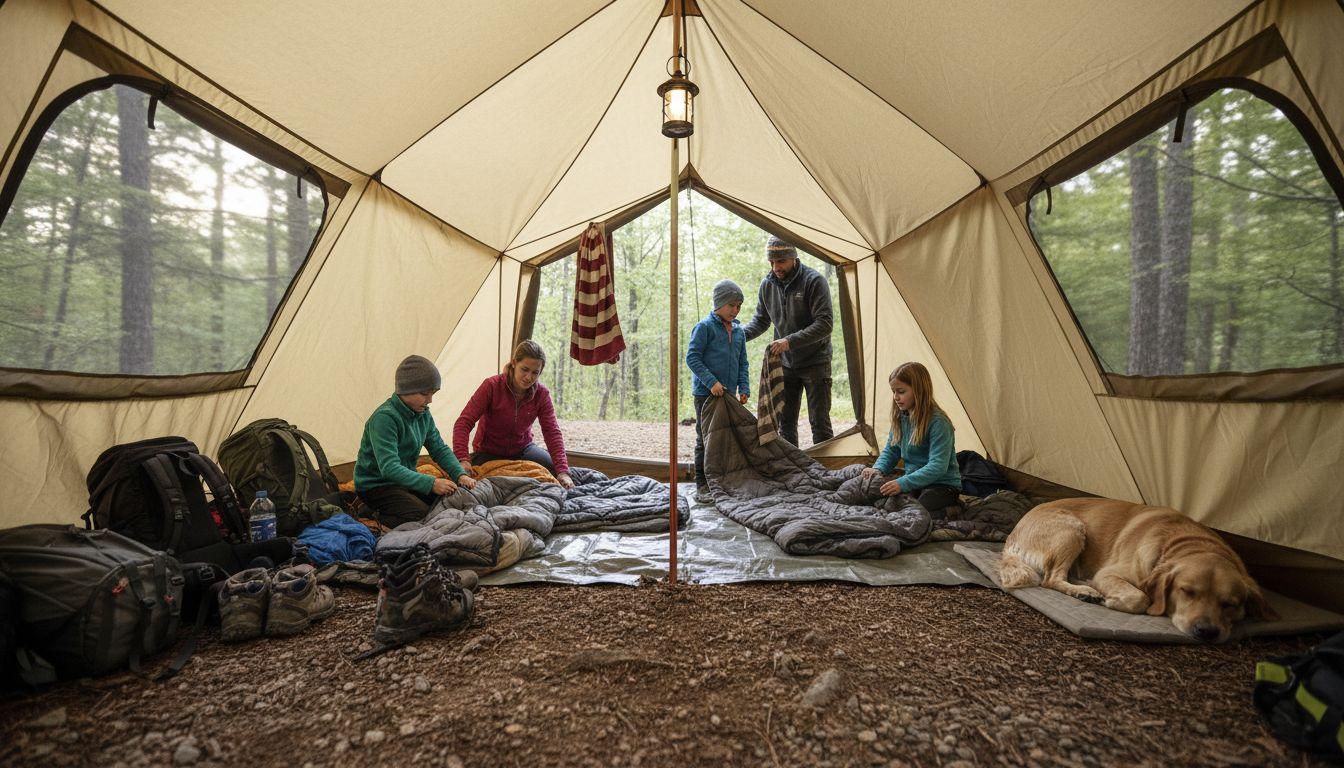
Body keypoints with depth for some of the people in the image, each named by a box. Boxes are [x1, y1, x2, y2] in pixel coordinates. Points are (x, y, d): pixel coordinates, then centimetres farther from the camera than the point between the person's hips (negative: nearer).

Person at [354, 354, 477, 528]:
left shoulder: (423, 414, -1)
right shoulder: (384, 417, -26)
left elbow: (440, 449, 2)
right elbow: (389, 468, -33)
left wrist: (461, 475, -15)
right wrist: (431, 483, -41)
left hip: (406, 480, 8)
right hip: (376, 486, -8)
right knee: (426, 517, -25)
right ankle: (377, 515, -2)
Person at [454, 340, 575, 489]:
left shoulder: (542, 394, -15)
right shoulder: (492, 386, -23)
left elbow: (552, 432, -20)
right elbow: (463, 423, -26)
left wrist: (563, 471, -32)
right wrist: (463, 459, -41)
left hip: (523, 449, 3)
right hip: (488, 453, -2)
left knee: (556, 472, -12)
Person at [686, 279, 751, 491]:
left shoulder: (739, 330, 11)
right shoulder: (705, 327, -9)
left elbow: (742, 362, 14)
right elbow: (692, 357, -12)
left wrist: (744, 388, 2)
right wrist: (711, 382, -19)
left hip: (729, 393, 6)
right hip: (705, 393, -6)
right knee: (706, 437, 2)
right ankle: (702, 480, 12)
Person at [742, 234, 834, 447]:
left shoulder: (814, 280, -16)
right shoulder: (767, 285, 0)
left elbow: (825, 324, -21)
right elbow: (761, 320, 13)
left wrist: (790, 341, -28)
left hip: (815, 363, -5)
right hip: (785, 364, 5)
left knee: (819, 421, 0)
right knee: (785, 421, 11)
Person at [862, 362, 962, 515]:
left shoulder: (938, 422, -20)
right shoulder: (900, 418, 2)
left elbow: (938, 466, -27)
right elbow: (890, 451, 11)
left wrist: (903, 483, -35)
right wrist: (877, 469, -11)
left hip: (942, 484, -7)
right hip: (914, 481, 7)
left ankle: (951, 511, 0)